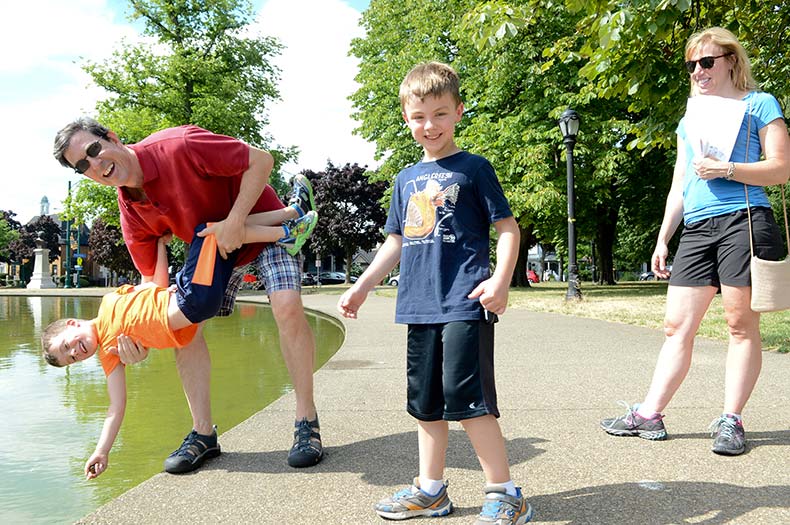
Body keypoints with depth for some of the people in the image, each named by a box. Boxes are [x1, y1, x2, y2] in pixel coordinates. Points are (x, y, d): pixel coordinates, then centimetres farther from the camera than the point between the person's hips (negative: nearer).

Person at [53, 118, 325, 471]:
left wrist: (234, 222, -33)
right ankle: (202, 431, 5)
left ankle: (306, 422, -15)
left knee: (287, 306, -26)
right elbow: (153, 278, 0)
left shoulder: (177, 146, -30)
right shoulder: (131, 214, -9)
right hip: (212, 246, 6)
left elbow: (261, 160, -28)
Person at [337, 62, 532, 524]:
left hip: (464, 304, -6)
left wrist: (500, 280, -18)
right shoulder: (406, 180, 16)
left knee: (467, 399, -9)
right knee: (426, 401, 13)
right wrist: (362, 287, 17)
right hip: (420, 306, 7)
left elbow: (508, 227, -4)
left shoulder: (473, 168, -1)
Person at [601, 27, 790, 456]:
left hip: (744, 221, -5)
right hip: (696, 228, 5)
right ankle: (649, 415, 6)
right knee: (676, 325, 3)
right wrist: (662, 240, 17)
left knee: (741, 324, -2)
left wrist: (727, 169, -15)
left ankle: (730, 421, 6)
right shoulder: (689, 121, 23)